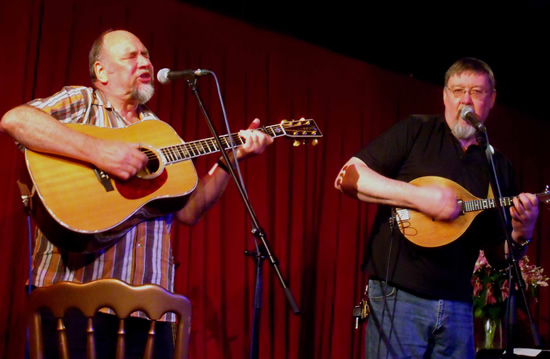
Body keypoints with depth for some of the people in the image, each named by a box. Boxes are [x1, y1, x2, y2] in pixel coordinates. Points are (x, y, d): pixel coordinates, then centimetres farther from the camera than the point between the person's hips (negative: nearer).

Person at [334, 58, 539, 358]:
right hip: (398, 296, -4)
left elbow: (498, 255, 15)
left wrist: (521, 235, -7)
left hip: (457, 306, 4)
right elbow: (348, 177, -9)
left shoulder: (500, 168, 13)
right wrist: (419, 196, -18)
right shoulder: (415, 131, 1)